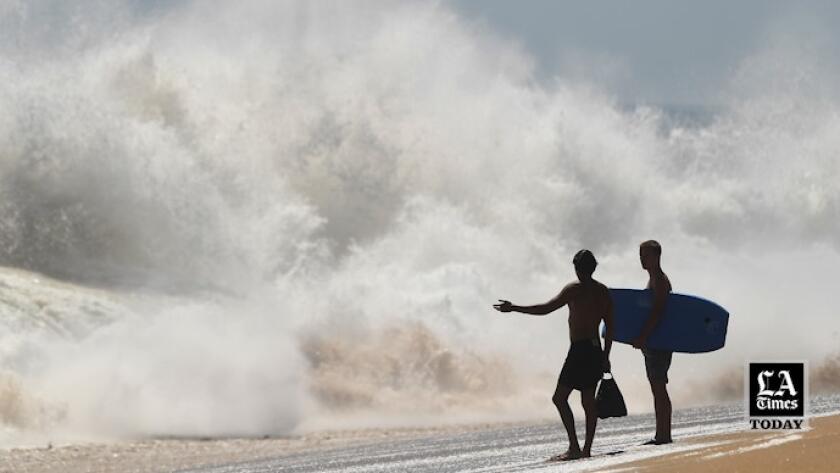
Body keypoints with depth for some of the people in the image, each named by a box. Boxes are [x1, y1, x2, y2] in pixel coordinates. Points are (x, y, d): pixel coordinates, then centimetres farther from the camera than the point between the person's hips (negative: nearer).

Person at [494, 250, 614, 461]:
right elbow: (610, 326, 13)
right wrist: (605, 356, 20)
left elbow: (545, 309, -14)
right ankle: (587, 449, 10)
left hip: (579, 349, -8)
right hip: (595, 350, 8)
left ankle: (574, 447, -15)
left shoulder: (575, 289, -9)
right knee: (588, 400, 10)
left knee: (560, 397, -7)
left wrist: (513, 308, -7)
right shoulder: (604, 292, 11)